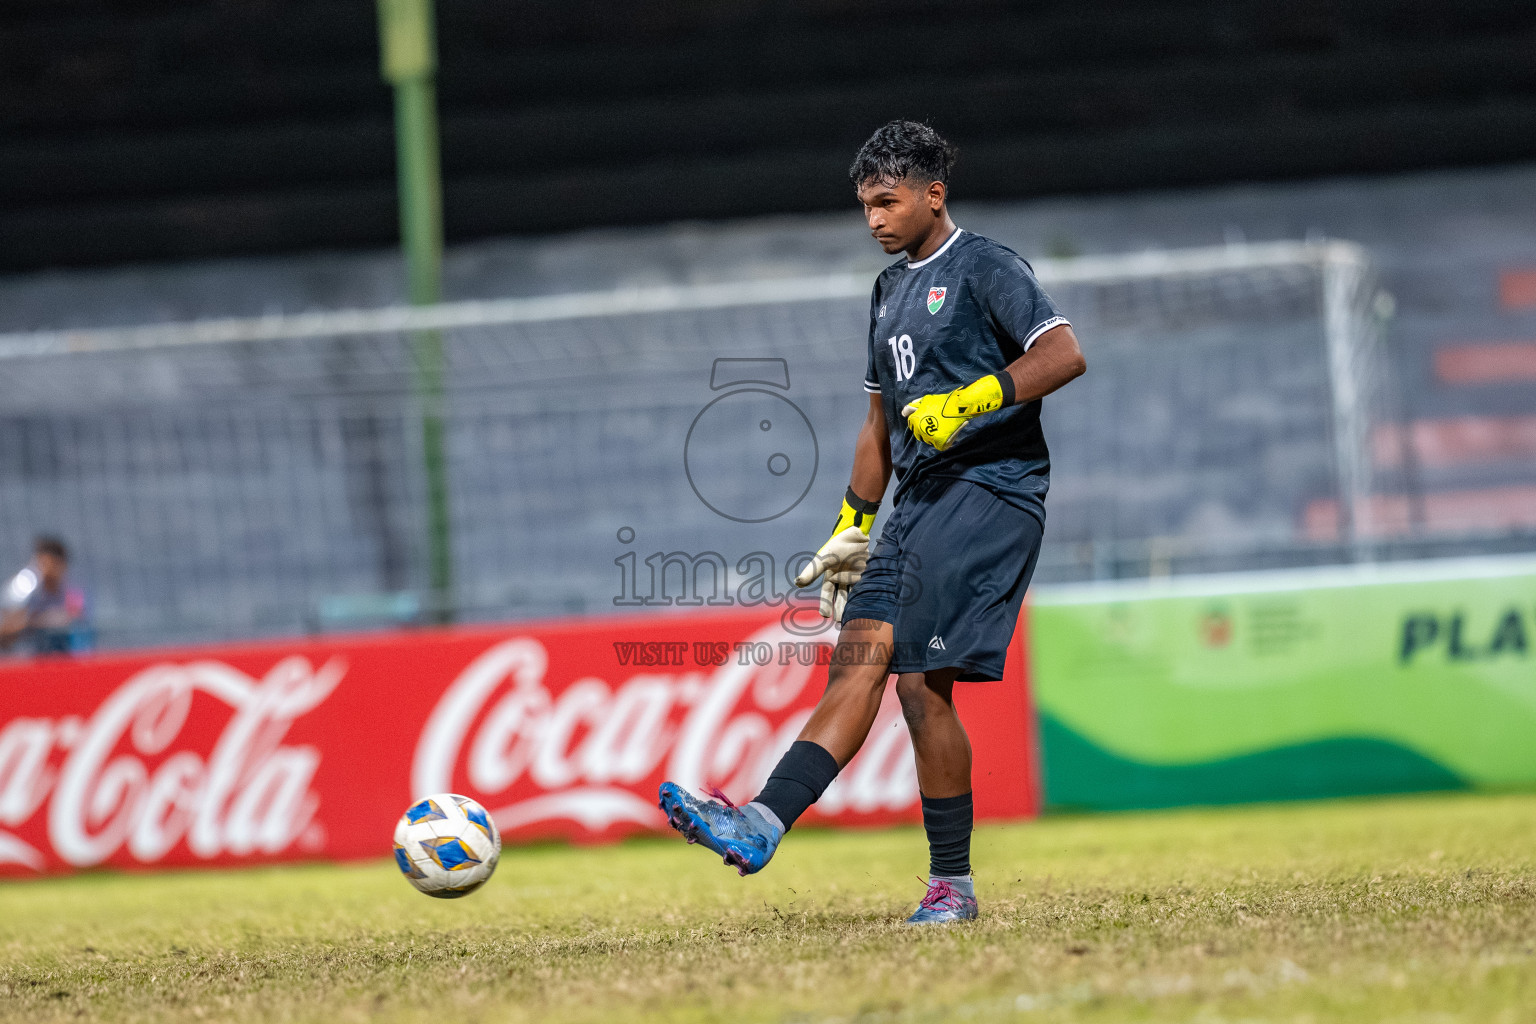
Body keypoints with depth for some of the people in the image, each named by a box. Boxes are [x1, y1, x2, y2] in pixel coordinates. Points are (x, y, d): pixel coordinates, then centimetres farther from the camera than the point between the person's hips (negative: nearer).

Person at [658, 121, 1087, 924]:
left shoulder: (983, 268, -3)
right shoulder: (891, 290, 23)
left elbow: (1064, 353, -15)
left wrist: (969, 403, -22)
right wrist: (851, 528, 24)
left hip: (990, 489, -8)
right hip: (919, 502, 8)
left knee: (922, 680, -15)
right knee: (858, 658, -7)